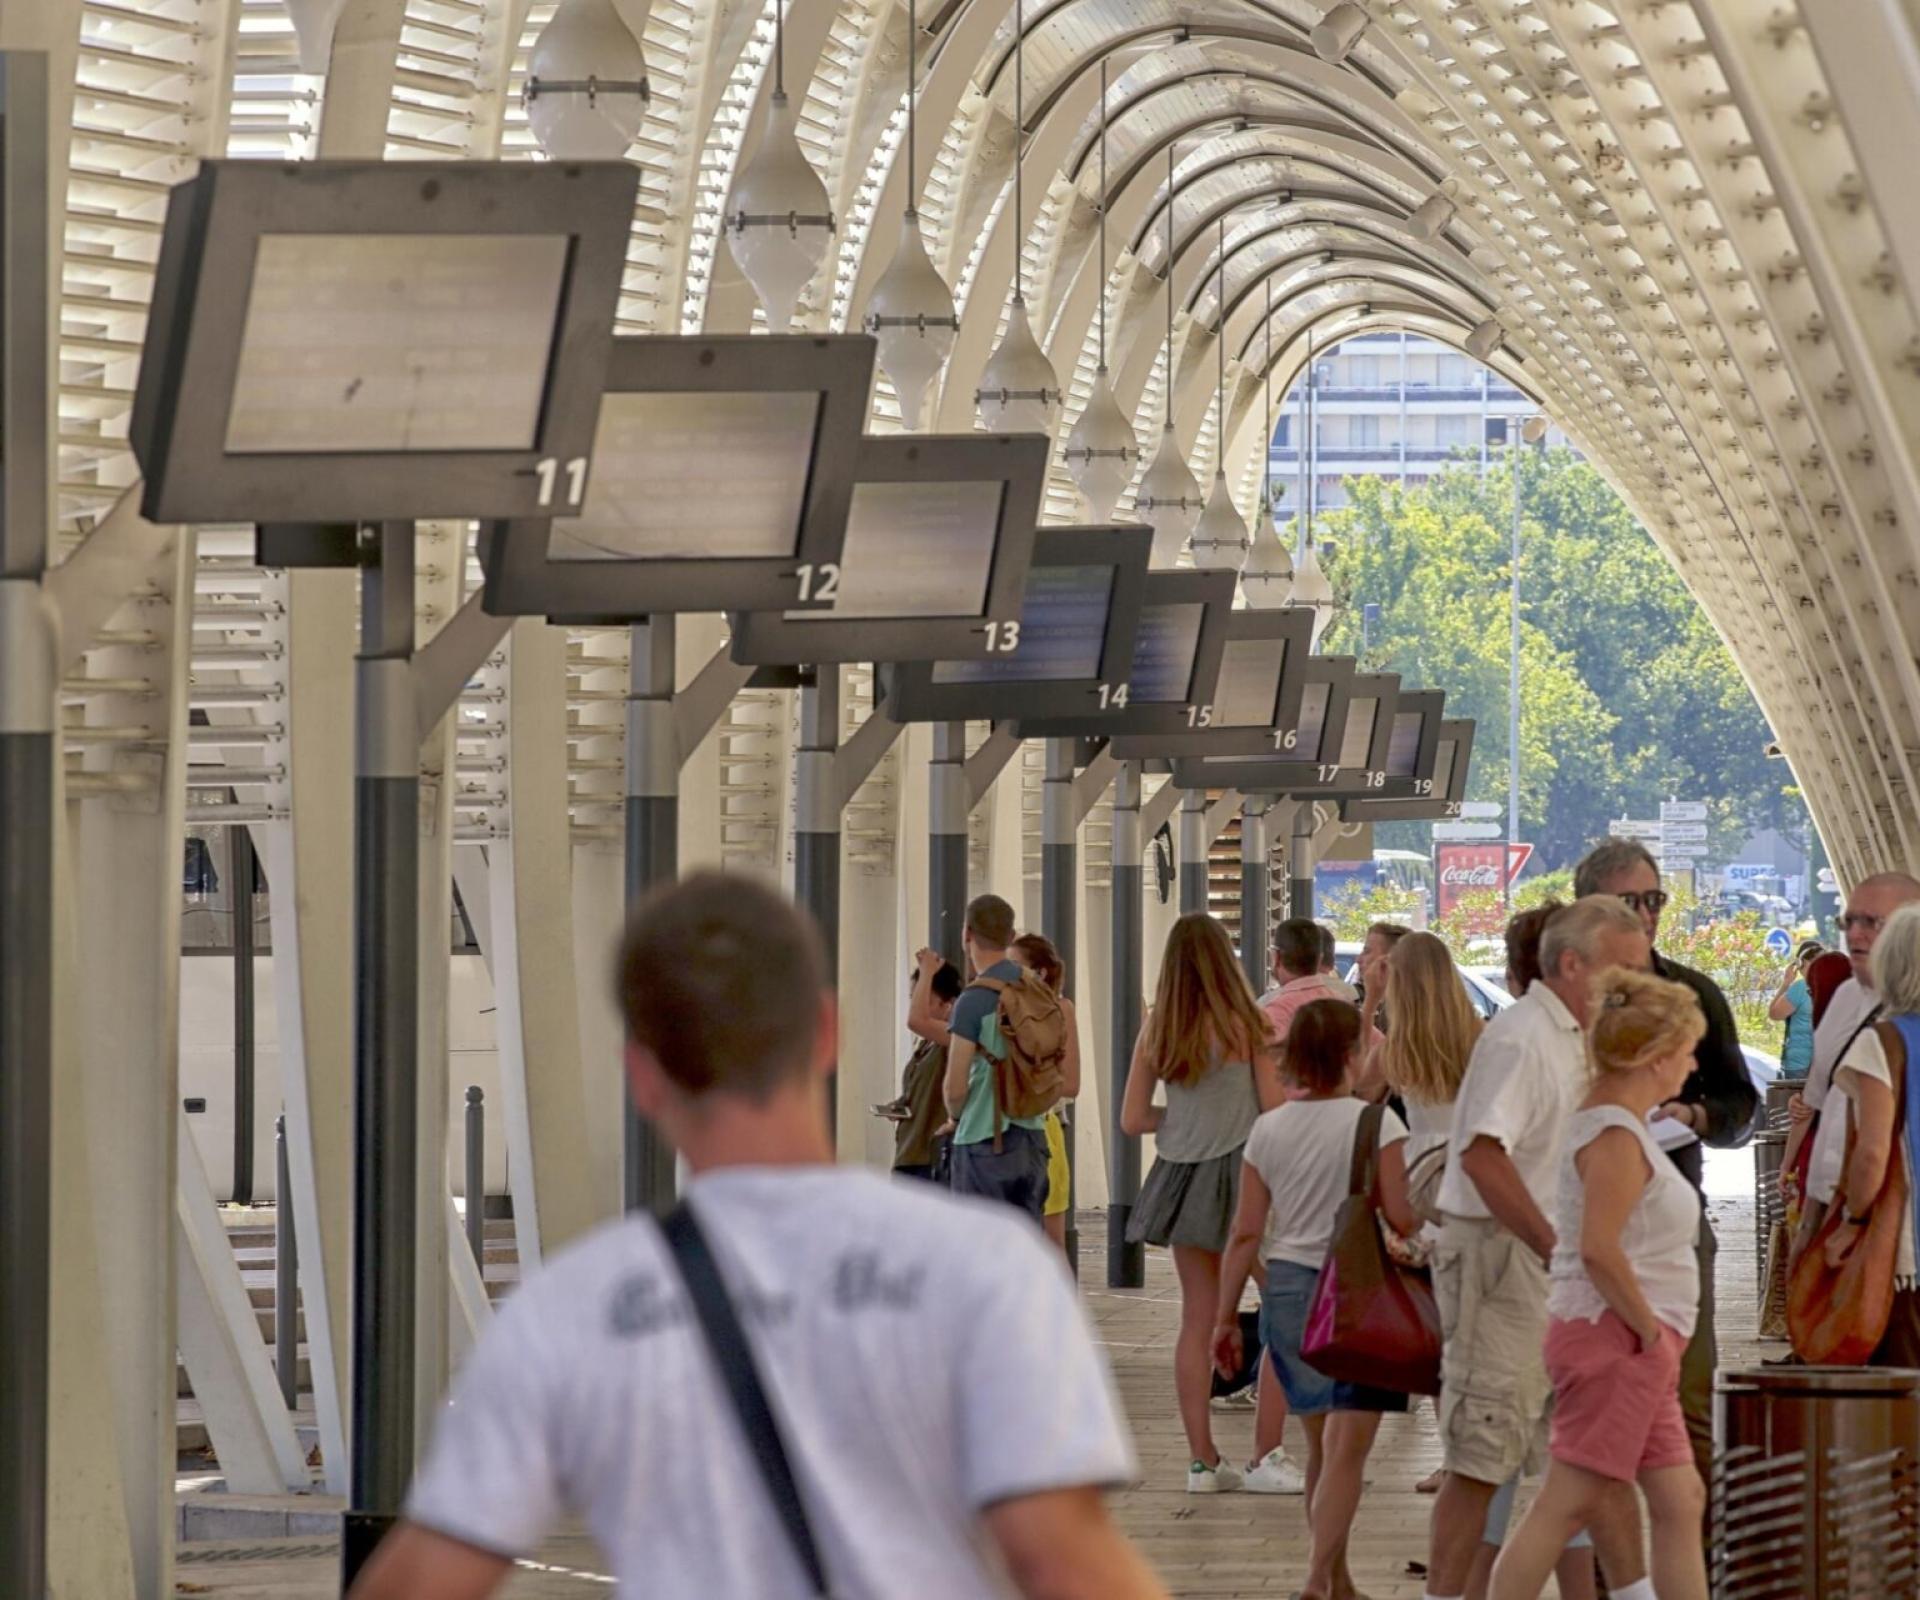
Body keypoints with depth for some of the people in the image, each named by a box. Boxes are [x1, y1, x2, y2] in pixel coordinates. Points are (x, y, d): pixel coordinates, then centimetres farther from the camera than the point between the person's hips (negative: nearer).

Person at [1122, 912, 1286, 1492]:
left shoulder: (1157, 1031, 3)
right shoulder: (1246, 1026, -8)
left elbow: (1132, 1120, 6)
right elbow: (1274, 1110, -8)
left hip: (1184, 1177, 5)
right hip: (1241, 1169, -5)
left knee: (1197, 1319, 9)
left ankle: (1203, 1459, 9)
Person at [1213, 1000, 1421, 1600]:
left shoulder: (1268, 1129, 3)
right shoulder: (1374, 1122, -10)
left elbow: (1246, 1232, 4)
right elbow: (1401, 1218, -14)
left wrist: (1226, 1315, 11)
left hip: (1286, 1286, 5)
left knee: (1321, 1444, 16)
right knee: (1347, 1449, -6)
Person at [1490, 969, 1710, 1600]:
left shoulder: (1613, 1124, 15)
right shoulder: (1615, 1136, -17)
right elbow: (1599, 1250, -27)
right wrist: (1649, 1329, -18)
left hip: (1631, 1350, 11)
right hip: (1614, 1339, -11)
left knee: (1679, 1502, 11)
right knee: (1566, 1507, -9)